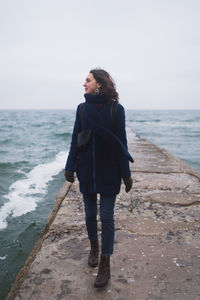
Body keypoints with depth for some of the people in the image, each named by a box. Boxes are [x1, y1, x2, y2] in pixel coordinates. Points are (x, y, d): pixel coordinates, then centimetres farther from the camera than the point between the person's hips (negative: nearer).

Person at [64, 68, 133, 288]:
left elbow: (121, 142, -5)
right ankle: (94, 246, 41)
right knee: (90, 213, 16)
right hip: (86, 170, 4)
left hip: (109, 172, -3)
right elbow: (75, 139, 5)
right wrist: (70, 167, 0)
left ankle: (105, 265, 17)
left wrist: (125, 173, -5)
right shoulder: (82, 108, 3)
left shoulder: (116, 109, -7)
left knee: (106, 217, 2)